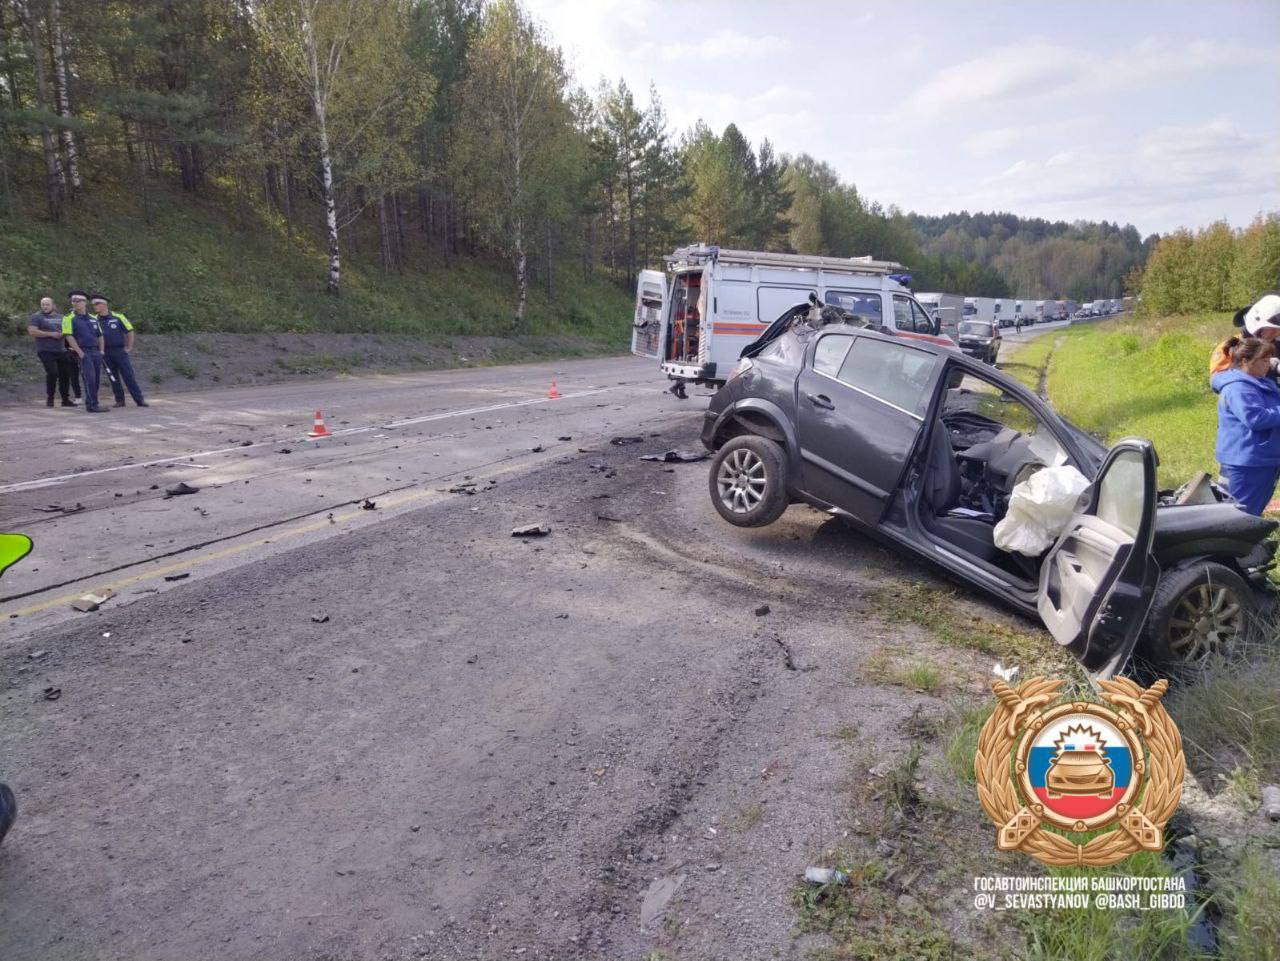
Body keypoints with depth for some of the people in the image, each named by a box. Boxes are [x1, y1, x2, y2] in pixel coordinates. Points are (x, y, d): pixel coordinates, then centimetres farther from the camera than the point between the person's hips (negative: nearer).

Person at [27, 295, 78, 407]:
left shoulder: (59, 317, 18)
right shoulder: (36, 317, 1)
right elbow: (32, 331, -11)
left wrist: (64, 333, 2)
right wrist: (51, 334, -15)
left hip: (62, 351, 6)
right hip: (46, 351, -6)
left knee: (65, 374, 5)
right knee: (52, 373, -17)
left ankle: (66, 399, 15)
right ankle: (49, 398, -2)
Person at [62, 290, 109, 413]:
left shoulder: (93, 318, 15)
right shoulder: (69, 318, -2)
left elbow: (100, 335, 20)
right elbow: (69, 337, -10)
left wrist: (101, 350, 10)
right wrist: (80, 352, -16)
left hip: (95, 351, 6)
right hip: (83, 352, -6)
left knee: (97, 379, 8)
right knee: (90, 379, -12)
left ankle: (90, 403, 19)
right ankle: (93, 405, -10)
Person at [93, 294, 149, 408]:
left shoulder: (118, 317, -3)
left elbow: (130, 331, 3)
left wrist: (129, 347, 0)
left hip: (119, 350, -3)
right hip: (105, 353, 3)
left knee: (129, 376, -4)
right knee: (113, 378, 7)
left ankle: (139, 399, -2)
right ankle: (119, 400, 14)